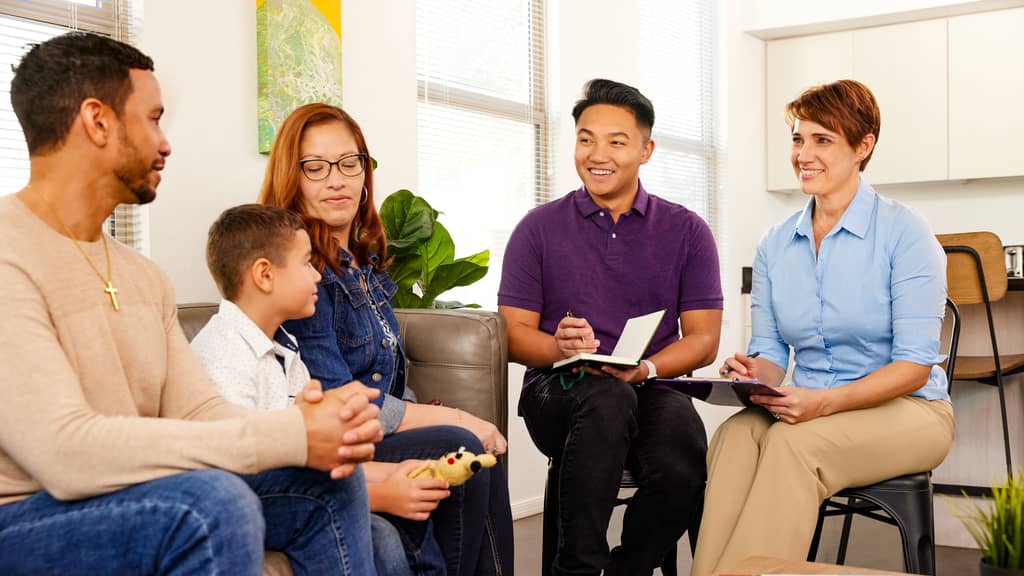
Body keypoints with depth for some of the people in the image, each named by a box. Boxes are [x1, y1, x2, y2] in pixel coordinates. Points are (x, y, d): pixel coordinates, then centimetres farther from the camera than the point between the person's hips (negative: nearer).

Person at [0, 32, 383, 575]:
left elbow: (196, 410, 3)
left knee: (328, 480, -2)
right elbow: (67, 452, -28)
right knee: (213, 501, -32)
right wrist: (290, 435, -27)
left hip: (133, 498, 8)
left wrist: (319, 427, -18)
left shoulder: (144, 275, 10)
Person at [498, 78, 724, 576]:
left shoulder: (686, 231, 10)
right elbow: (514, 334, 3)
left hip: (651, 390, 1)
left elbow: (703, 338, 5)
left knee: (682, 464, -33)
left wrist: (647, 367, -15)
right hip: (558, 392, -1)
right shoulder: (539, 228, 7)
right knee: (608, 396, -37)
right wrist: (560, 347, -20)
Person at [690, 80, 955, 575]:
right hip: (811, 410, 4)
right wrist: (755, 375, -17)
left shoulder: (903, 232, -7)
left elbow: (915, 364, -13)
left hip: (905, 409, -3)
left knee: (794, 442, -35)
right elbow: (771, 353, 8)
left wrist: (826, 402, -27)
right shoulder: (774, 245, 8)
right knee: (736, 433, -31)